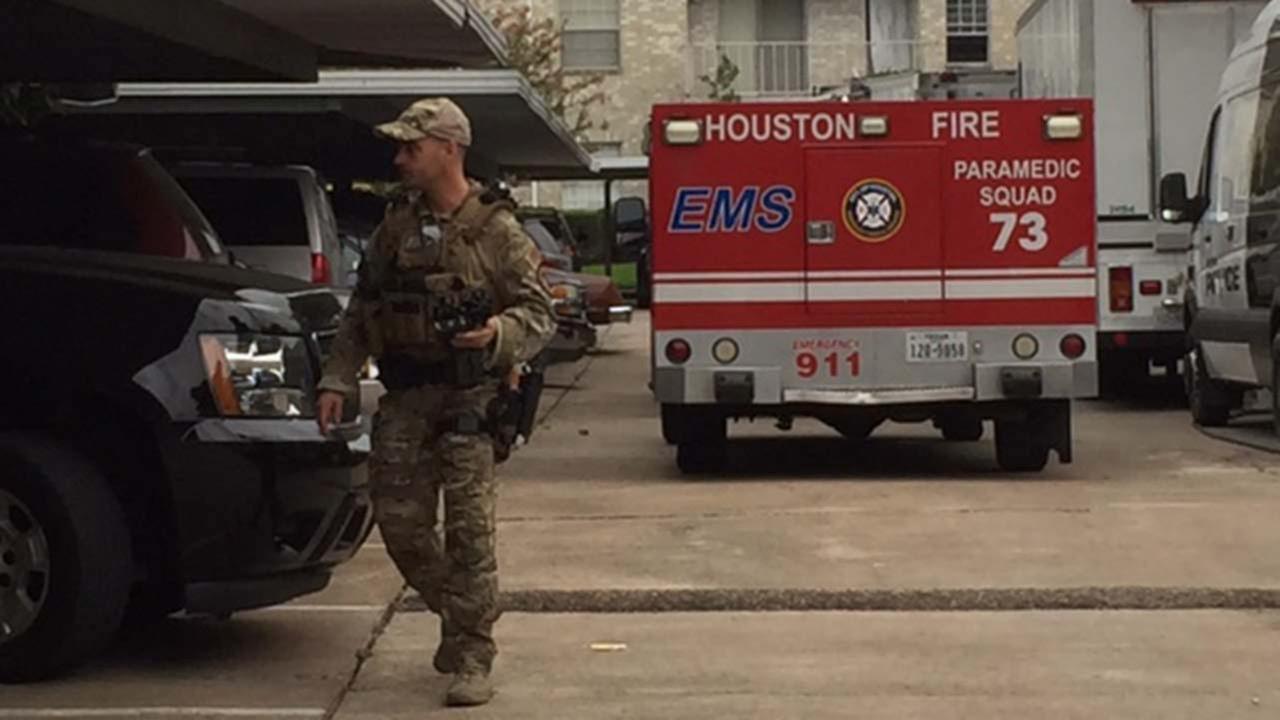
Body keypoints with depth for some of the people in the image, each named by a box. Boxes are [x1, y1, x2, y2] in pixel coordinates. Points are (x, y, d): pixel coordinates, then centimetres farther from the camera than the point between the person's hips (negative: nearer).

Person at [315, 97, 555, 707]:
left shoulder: (496, 231, -3)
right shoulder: (394, 229, 12)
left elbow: (539, 313, -3)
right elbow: (359, 313, 17)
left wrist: (500, 332, -23)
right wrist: (337, 380, 9)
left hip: (469, 397, -5)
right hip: (403, 398, 5)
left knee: (469, 529, -6)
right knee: (399, 522, 6)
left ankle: (473, 659, 1)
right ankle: (455, 617, 29)